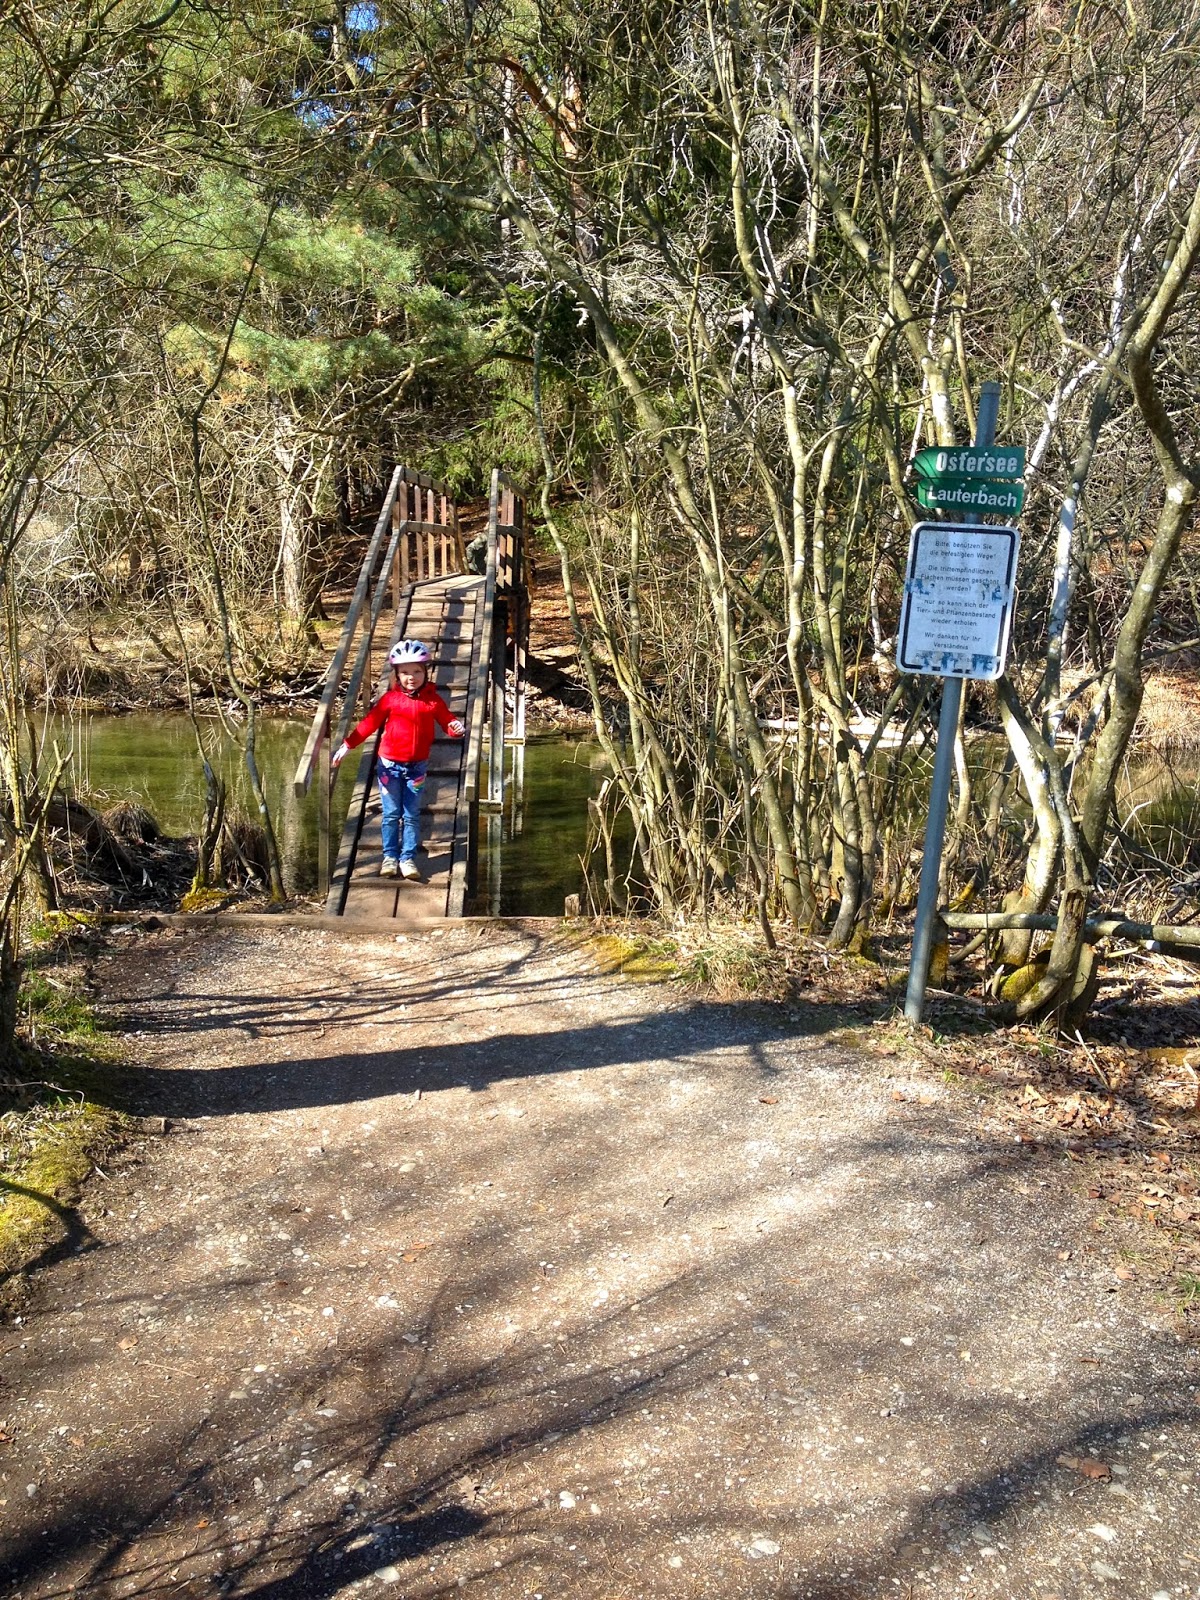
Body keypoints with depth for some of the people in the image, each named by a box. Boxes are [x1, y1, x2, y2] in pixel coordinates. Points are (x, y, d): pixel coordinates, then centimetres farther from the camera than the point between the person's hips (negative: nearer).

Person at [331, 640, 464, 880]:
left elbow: (447, 720, 0)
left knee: (412, 815, 5)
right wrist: (347, 745, -8)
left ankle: (407, 858, 12)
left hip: (417, 767, 1)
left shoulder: (433, 700, -3)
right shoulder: (390, 699, -6)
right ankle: (390, 856, 16)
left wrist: (456, 728, -24)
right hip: (390, 765, -1)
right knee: (391, 814, 6)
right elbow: (369, 723, -4)